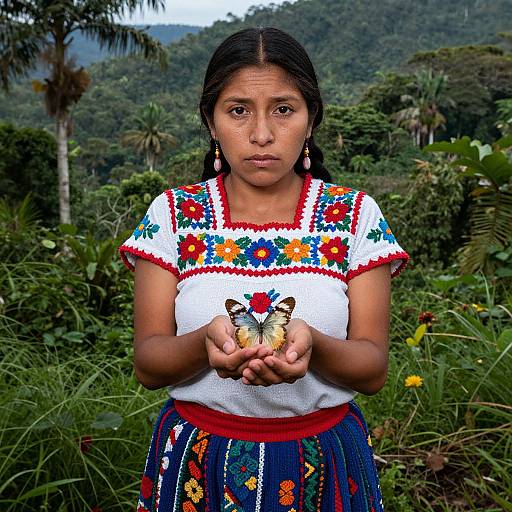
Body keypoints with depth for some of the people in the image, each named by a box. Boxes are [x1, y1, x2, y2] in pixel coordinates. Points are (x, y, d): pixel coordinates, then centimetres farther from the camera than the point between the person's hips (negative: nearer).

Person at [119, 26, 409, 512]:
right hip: (198, 464, 0)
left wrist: (312, 344, -30)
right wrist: (206, 340, -29)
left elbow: (373, 370, -9)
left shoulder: (355, 215, -7)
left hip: (322, 461, 0)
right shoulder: (173, 214, -6)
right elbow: (148, 364, -8)